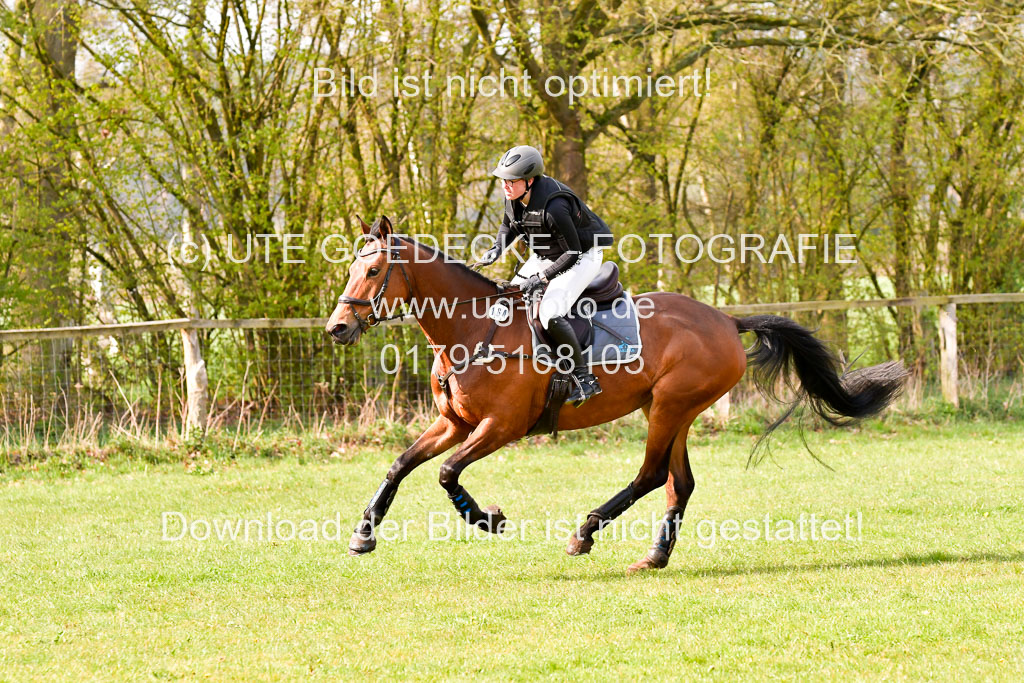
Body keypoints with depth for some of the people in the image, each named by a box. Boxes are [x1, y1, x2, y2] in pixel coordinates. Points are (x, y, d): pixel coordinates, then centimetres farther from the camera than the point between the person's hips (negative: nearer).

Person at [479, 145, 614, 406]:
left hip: (582, 257, -9)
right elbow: (509, 225, 12)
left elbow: (572, 253, -28)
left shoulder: (554, 207, -36)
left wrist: (541, 278, -29)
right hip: (545, 255, 9)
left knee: (549, 314, -25)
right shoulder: (514, 197, -11)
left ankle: (585, 378, -15)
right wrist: (497, 248, -7)